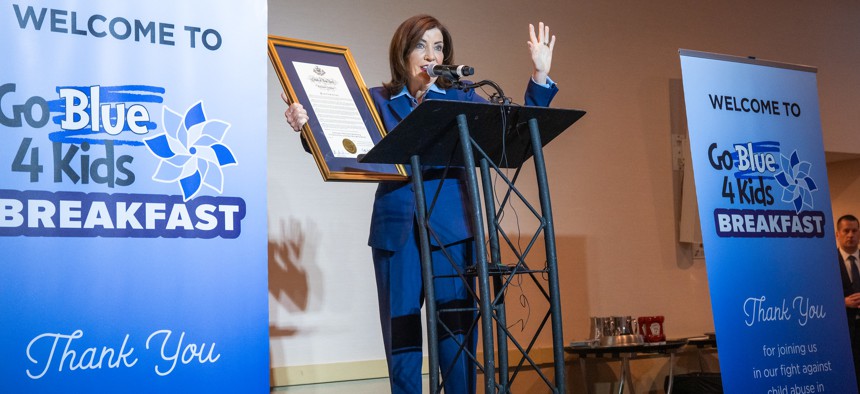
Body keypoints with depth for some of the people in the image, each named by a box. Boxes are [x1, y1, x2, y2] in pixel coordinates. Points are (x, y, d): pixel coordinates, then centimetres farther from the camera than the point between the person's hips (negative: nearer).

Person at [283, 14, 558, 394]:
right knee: (401, 332, 2)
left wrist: (540, 74, -1)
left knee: (458, 331, -1)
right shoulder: (379, 101, 11)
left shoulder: (462, 99, 14)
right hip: (397, 229, 0)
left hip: (452, 227, 1)